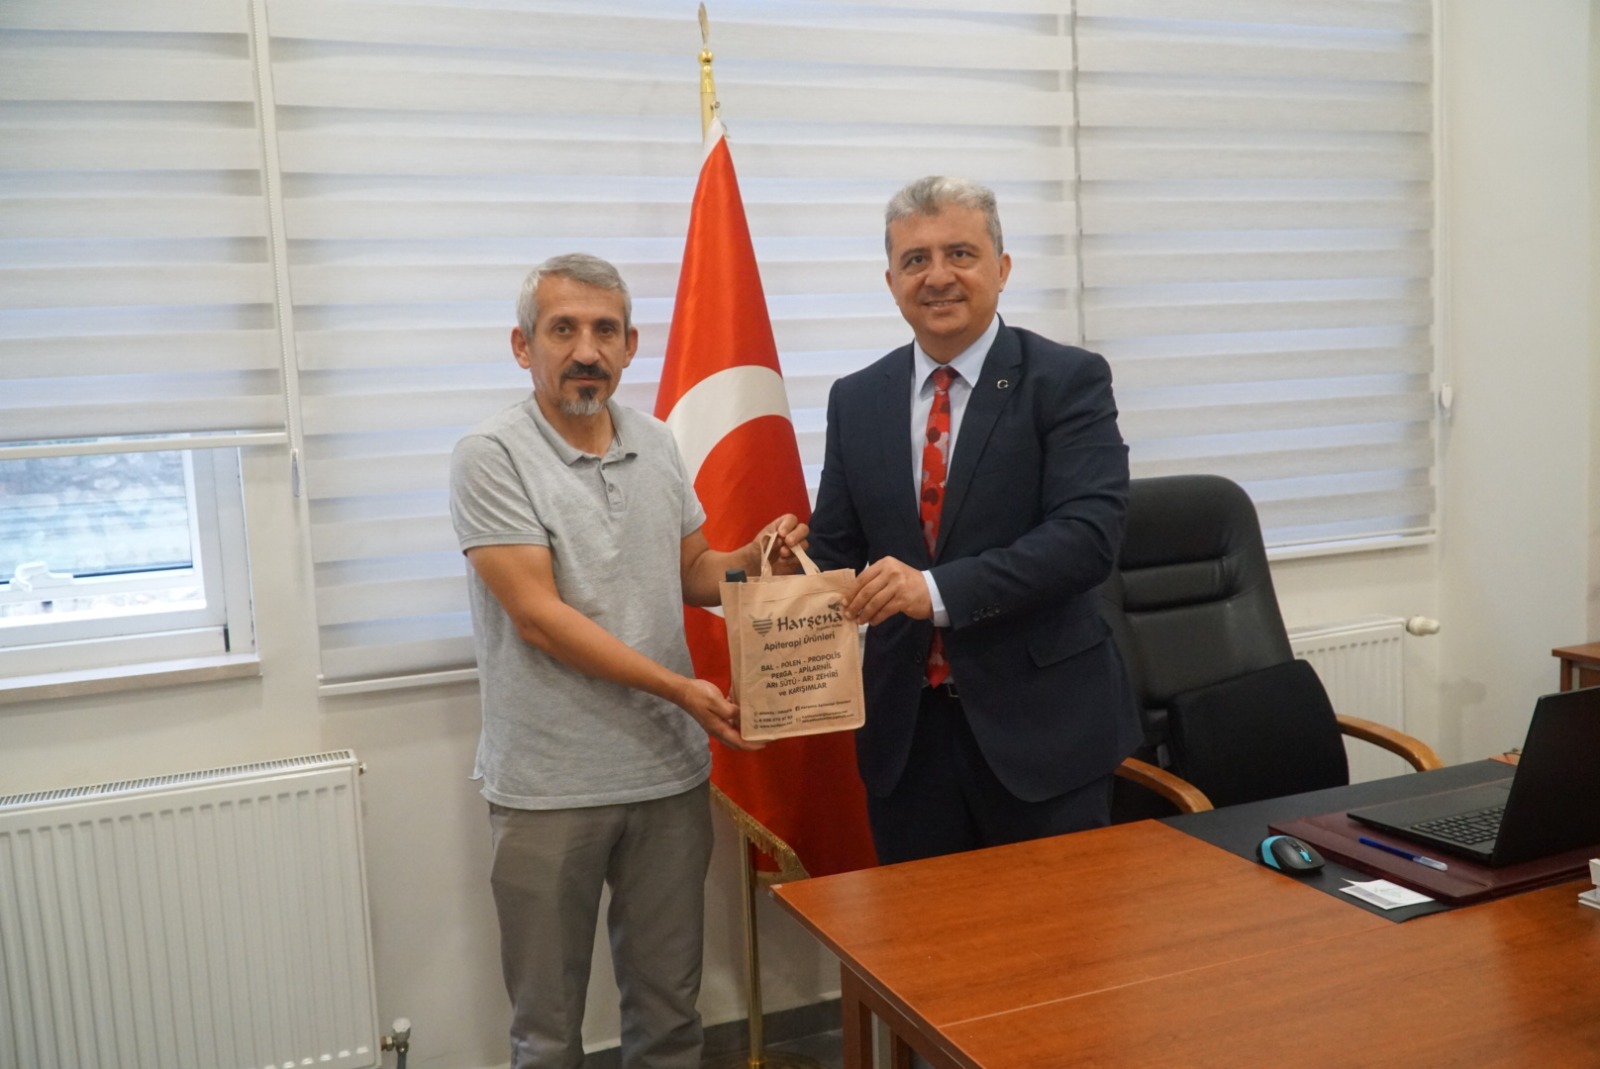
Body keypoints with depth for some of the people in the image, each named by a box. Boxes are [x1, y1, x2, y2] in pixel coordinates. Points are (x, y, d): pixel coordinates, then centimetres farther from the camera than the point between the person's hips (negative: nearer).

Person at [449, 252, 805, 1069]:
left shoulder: (656, 444, 6)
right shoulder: (492, 457, -11)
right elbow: (539, 617, -16)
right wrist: (679, 690, -20)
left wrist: (754, 560, -6)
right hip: (549, 785, -4)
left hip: (670, 771, 5)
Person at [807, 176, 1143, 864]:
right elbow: (834, 547, 9)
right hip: (907, 727, 4)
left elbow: (1089, 533, -18)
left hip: (1041, 724, -3)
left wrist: (939, 589, -27)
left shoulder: (1067, 381, -6)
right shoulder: (856, 400, 7)